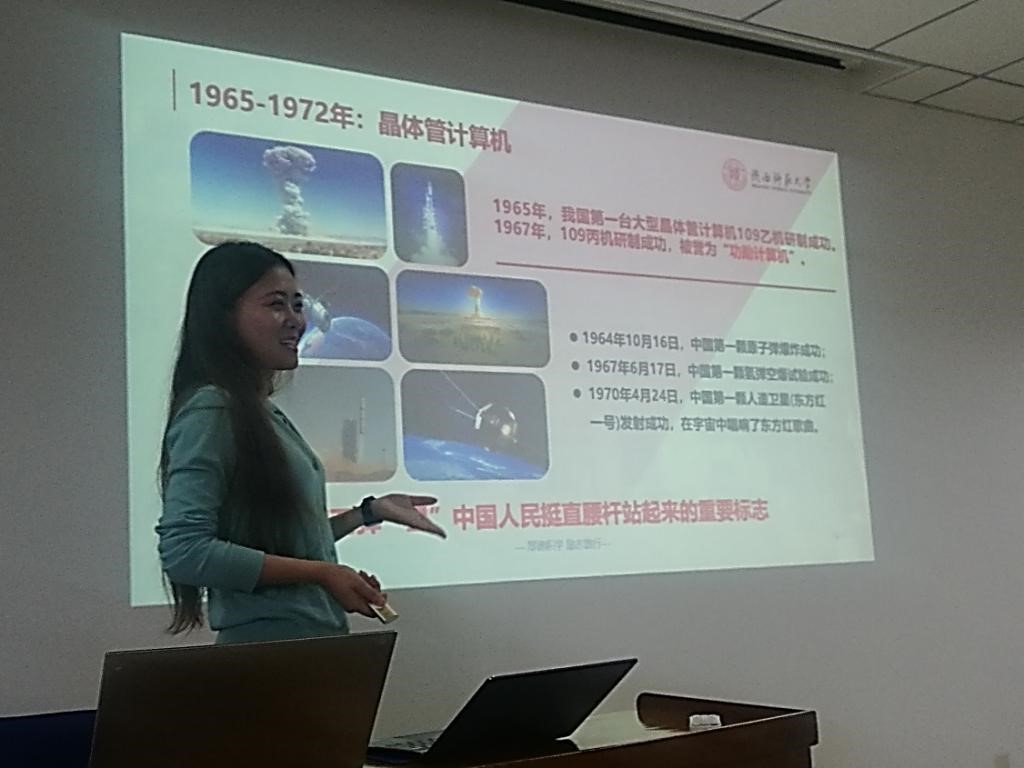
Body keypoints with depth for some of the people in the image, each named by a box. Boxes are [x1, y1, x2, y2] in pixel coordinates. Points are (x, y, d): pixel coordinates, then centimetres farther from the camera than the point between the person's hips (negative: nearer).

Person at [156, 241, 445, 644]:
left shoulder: (268, 414, 14)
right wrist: (322, 573, -18)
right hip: (268, 647, -8)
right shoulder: (210, 411, -12)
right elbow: (184, 552, -21)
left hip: (317, 637, 8)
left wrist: (370, 511, 16)